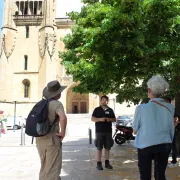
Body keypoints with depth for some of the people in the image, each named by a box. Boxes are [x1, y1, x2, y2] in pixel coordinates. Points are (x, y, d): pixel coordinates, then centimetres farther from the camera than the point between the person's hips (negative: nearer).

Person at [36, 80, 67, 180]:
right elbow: (63, 118, -32)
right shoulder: (57, 104, -13)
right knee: (53, 169, 4)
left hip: (40, 139, 7)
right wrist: (62, 132, -18)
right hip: (52, 140, -7)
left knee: (44, 168, 22)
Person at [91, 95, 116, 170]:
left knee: (107, 147, 8)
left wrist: (110, 119, -8)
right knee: (99, 148, -2)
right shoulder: (97, 109, 4)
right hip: (99, 131, -3)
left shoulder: (110, 110, 12)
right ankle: (99, 163, 4)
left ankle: (107, 163, 19)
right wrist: (100, 119, -19)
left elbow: (114, 119, 14)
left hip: (108, 131, 3)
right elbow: (92, 119, -2)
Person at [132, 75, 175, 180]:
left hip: (145, 145, -3)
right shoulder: (170, 108, -2)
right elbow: (171, 130, 6)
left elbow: (135, 131, -2)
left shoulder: (141, 108, -11)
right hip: (164, 145, 3)